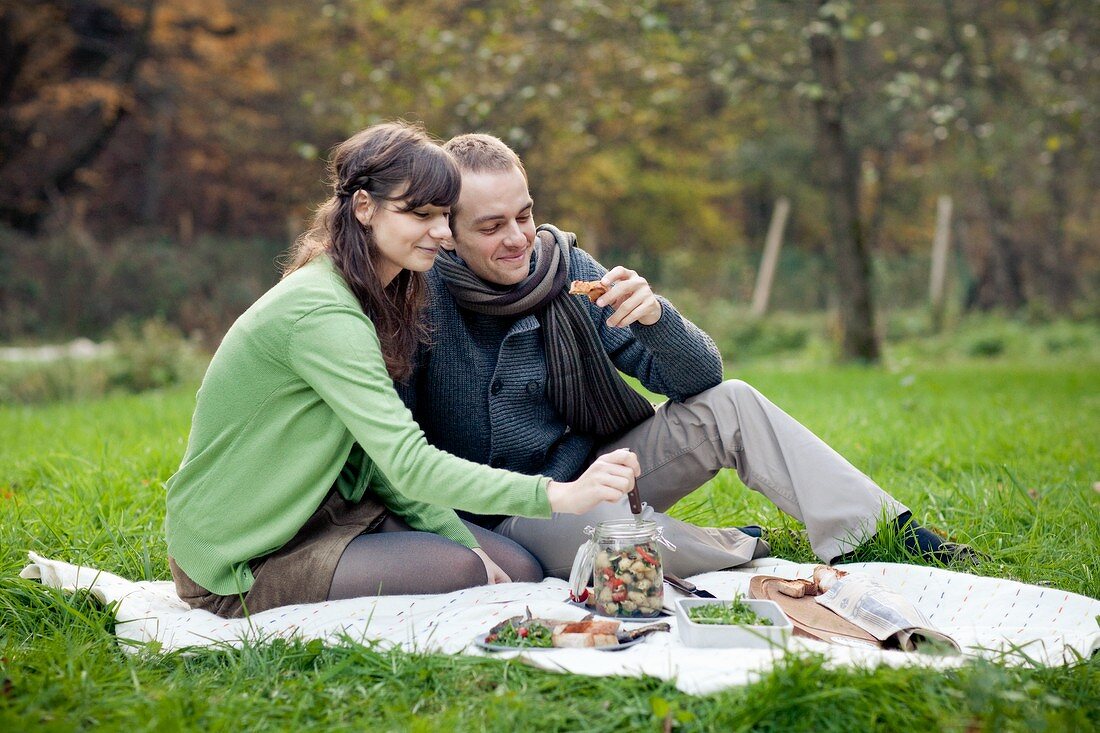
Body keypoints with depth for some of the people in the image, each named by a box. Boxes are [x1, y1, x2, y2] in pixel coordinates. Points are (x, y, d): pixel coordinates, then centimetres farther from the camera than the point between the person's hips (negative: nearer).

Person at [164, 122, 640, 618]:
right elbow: (410, 465, -34)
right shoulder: (321, 313, -26)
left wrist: (466, 541, -7)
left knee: (521, 572, -6)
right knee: (456, 571, -26)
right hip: (243, 560, -8)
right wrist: (558, 495, -41)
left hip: (325, 512, 8)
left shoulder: (371, 298, 7)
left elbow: (381, 456, 5)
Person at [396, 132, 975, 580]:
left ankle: (897, 534, -11)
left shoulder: (564, 267, -3)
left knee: (728, 404, -13)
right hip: (504, 515, -5)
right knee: (606, 525, -36)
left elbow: (698, 379, -4)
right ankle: (743, 549, -6)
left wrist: (654, 317, -24)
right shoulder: (421, 294, -17)